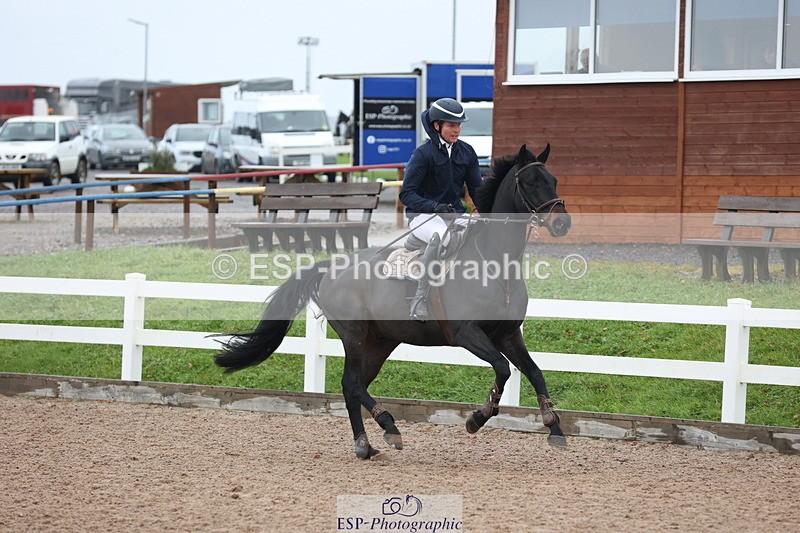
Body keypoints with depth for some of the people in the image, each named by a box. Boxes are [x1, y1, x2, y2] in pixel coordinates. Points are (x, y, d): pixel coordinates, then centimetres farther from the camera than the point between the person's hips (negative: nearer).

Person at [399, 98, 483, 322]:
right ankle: (420, 300, -34)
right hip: (422, 215, -6)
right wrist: (434, 206, -28)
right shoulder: (423, 153, -9)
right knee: (441, 236, -39)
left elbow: (477, 190, 12)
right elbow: (406, 194, -12)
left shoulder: (466, 152, 7)